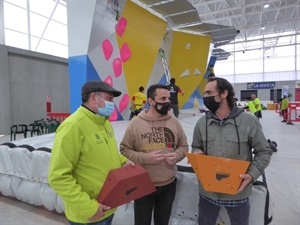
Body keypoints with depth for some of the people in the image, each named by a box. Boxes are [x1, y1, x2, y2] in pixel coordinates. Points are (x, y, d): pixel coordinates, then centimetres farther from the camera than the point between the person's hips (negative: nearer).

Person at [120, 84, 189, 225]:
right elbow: (124, 150, -8)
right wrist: (145, 158, -22)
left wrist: (176, 155, -14)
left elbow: (184, 146, 7)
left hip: (169, 184, 3)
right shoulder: (136, 123, -11)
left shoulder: (174, 122, -2)